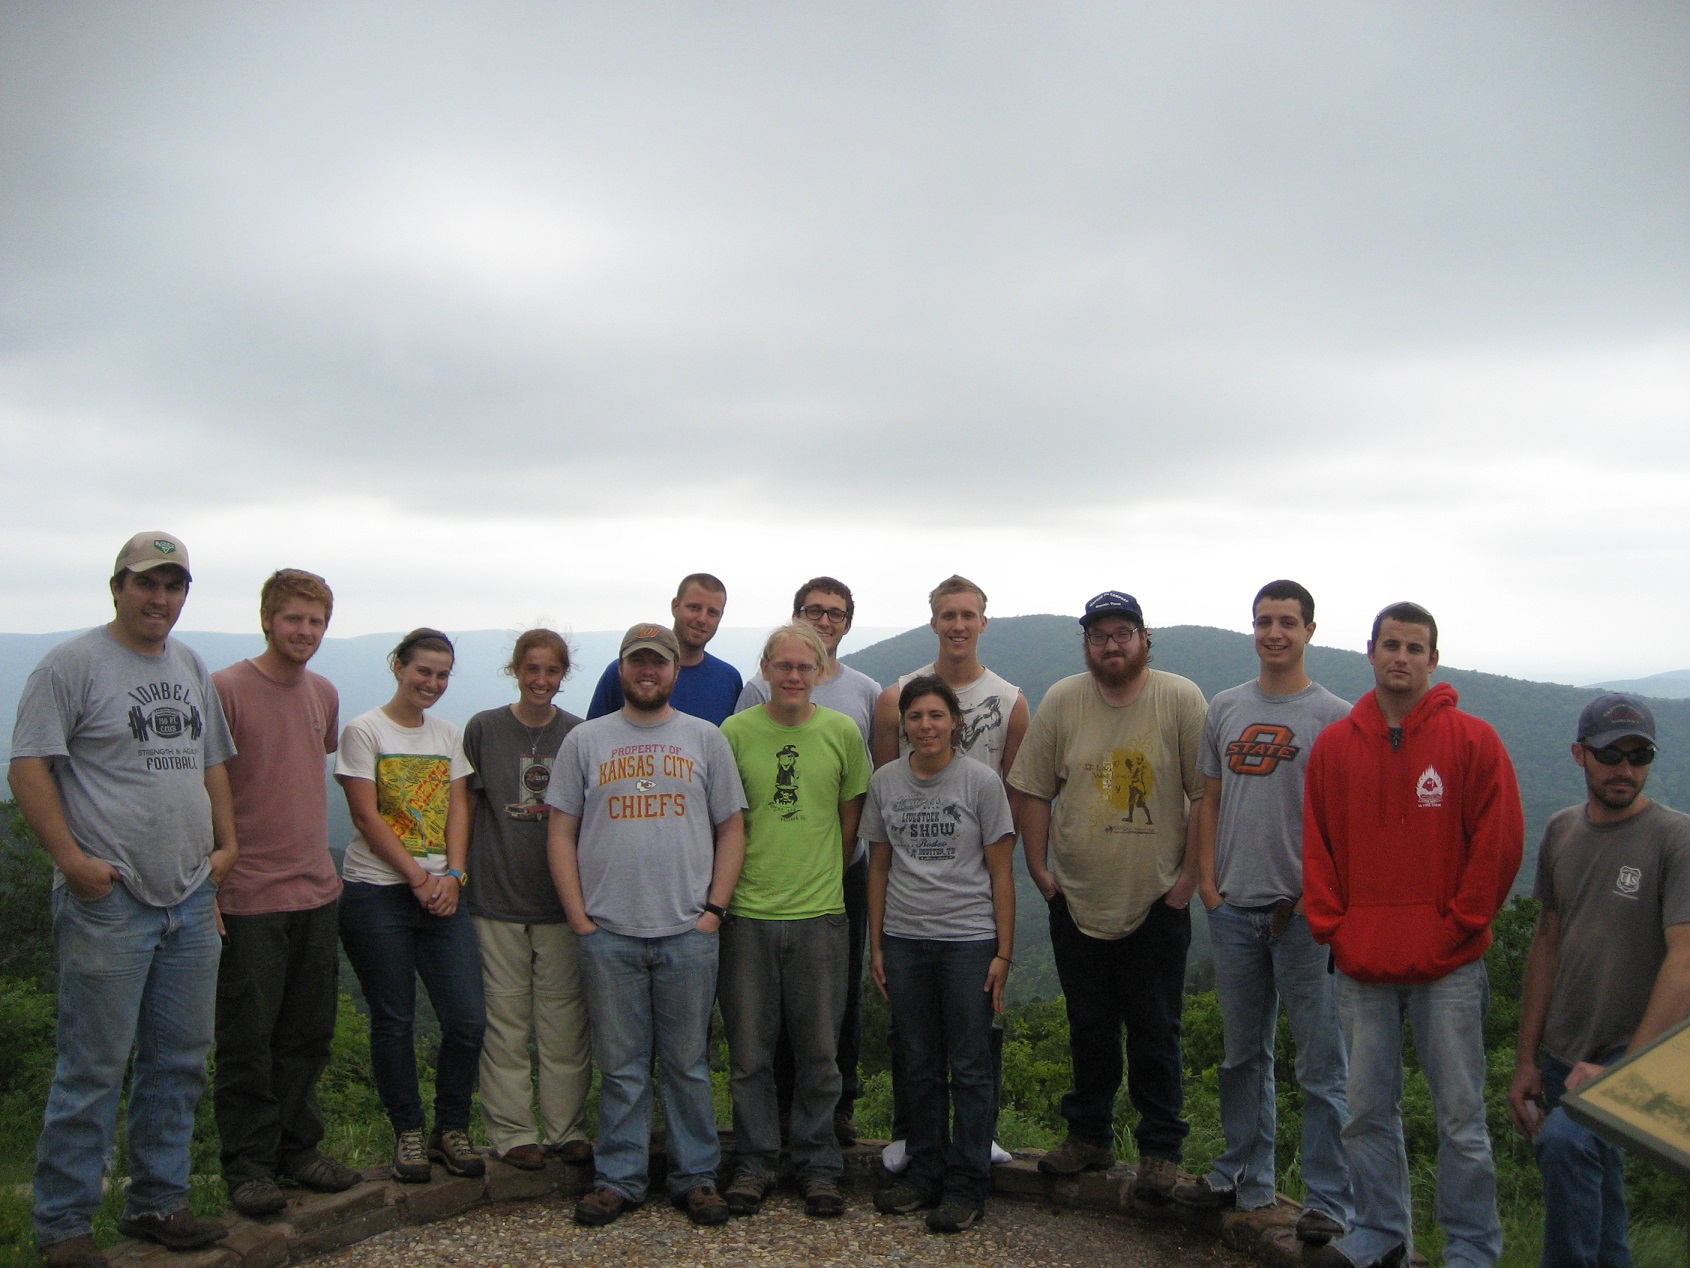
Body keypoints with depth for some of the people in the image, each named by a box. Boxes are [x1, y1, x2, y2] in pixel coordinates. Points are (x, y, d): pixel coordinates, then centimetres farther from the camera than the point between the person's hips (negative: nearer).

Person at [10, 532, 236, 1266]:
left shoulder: (191, 667, 15)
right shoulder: (73, 664, -6)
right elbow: (29, 767, -10)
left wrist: (227, 843, 11)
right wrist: (71, 857, -17)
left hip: (191, 901, 7)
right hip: (109, 902, -7)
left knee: (181, 1060, 12)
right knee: (94, 1067, -1)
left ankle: (157, 1202, 25)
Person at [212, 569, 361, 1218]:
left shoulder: (324, 693, 11)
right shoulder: (224, 689, -9)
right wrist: (208, 878, -14)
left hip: (317, 892, 6)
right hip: (247, 896, -6)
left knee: (309, 1034, 13)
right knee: (248, 1038, 4)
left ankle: (299, 1146, 27)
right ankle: (248, 1163, 16)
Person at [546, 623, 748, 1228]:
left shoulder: (706, 739, 7)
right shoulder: (585, 740, 7)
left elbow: (731, 829, 6)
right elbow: (560, 832, 6)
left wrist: (714, 910, -3)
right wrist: (579, 917, -2)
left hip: (689, 933, 0)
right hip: (608, 932, 0)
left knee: (688, 1063, 8)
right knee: (620, 1065, 8)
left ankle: (696, 1175, 21)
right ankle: (618, 1178, 22)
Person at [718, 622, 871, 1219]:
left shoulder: (842, 732, 2)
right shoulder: (735, 732, 0)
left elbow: (852, 822, 10)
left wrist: (822, 878, 11)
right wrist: (735, 881, 5)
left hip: (820, 913, 0)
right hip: (747, 912, 0)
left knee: (819, 1050, 8)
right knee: (749, 1049, 8)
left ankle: (819, 1166, 23)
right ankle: (755, 1163, 24)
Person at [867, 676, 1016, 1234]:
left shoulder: (981, 782, -5)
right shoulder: (885, 782, 4)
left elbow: (1001, 872, -2)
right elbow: (879, 866, 10)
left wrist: (1003, 952, -6)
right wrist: (876, 945, 7)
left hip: (969, 941, -3)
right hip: (904, 940, 3)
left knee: (970, 1068, 3)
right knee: (919, 1066, 13)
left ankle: (966, 1185, 14)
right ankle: (925, 1172, 26)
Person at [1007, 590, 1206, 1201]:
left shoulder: (1181, 700, -8)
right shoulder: (1061, 702, -1)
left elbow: (1208, 796, -7)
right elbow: (1034, 791, 3)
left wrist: (1189, 876, -9)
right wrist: (1039, 868, 0)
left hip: (1157, 902, -2)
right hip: (1076, 899, 3)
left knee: (1154, 1032, 7)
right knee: (1088, 1029, 15)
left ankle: (1160, 1147, 21)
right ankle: (1089, 1135, 30)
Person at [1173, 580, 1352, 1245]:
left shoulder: (1334, 716, -3)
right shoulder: (1225, 708, 10)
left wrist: (1314, 897, -12)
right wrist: (1207, 880, 4)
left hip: (1304, 911, -5)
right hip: (1234, 909, 5)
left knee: (1321, 1065, 1)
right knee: (1242, 1056, 16)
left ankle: (1329, 1200, 12)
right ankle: (1245, 1179, 28)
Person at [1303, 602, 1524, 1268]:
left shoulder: (1472, 741, -3)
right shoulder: (1334, 745, 6)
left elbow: (1499, 844, -4)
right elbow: (1316, 847, 8)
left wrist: (1458, 926, -7)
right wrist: (1333, 927, 1)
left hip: (1448, 968, -3)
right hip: (1361, 965, 3)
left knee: (1461, 1119, 6)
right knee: (1367, 1112, 12)